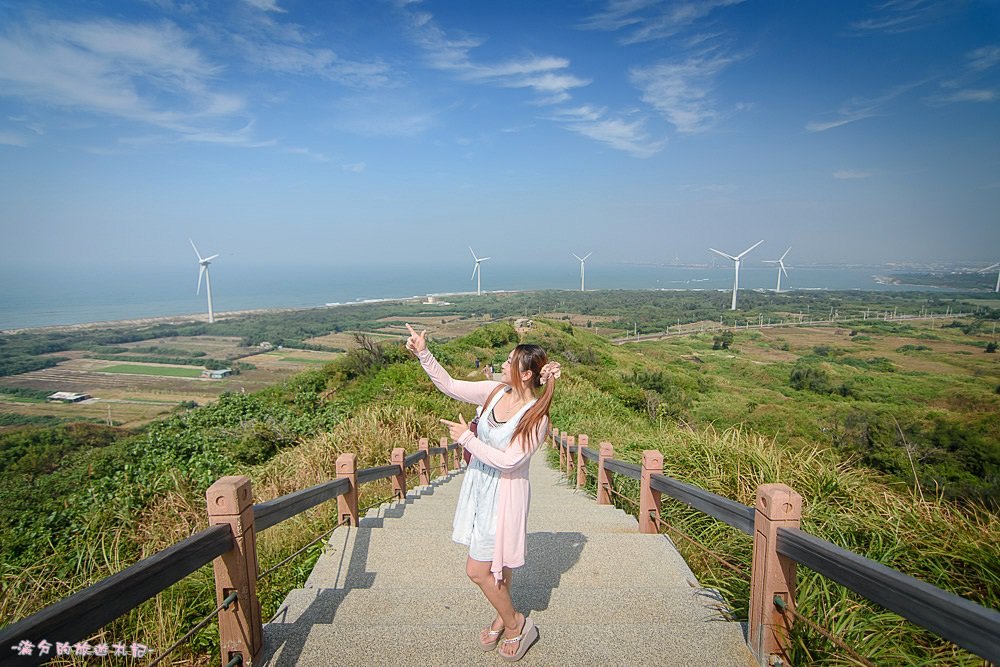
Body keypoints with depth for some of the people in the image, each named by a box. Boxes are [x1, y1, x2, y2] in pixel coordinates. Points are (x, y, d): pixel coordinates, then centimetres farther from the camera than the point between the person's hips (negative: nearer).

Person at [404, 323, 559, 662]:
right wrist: (423, 353, -8)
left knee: (477, 570, 0)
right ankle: (503, 617, 45)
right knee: (496, 562, 22)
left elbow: (507, 461, -25)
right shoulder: (494, 391, -6)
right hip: (479, 484, 6)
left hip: (505, 493, -6)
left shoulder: (536, 417, -22)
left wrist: (466, 438, -20)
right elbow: (449, 385, 0)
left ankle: (516, 624, 24)